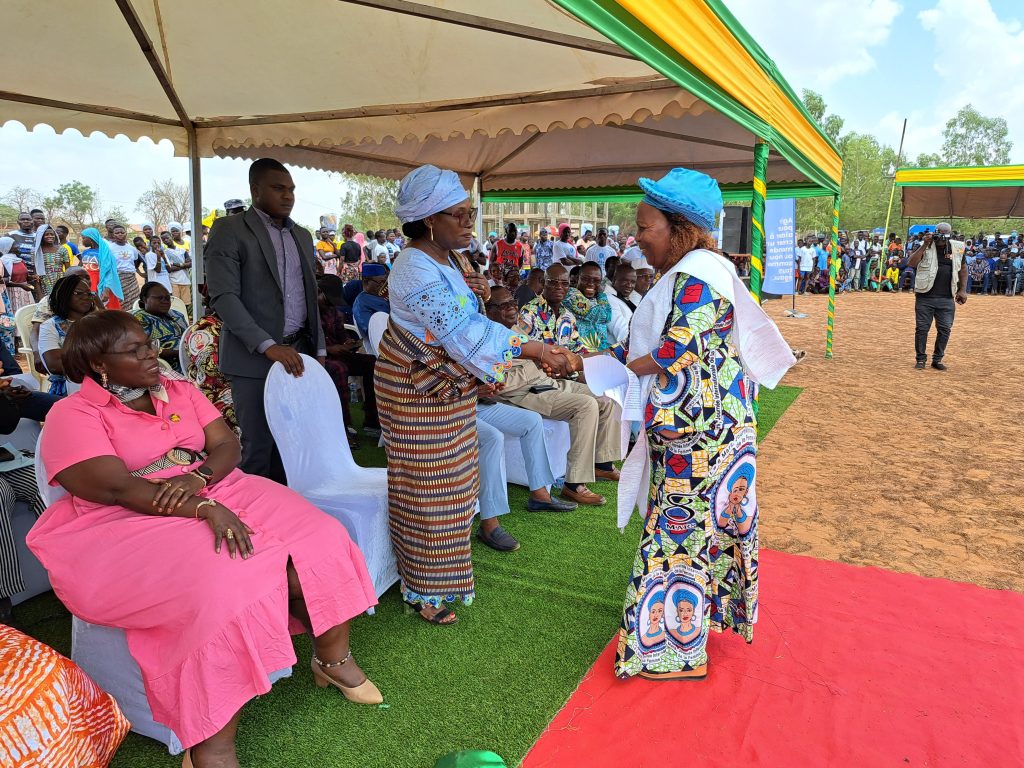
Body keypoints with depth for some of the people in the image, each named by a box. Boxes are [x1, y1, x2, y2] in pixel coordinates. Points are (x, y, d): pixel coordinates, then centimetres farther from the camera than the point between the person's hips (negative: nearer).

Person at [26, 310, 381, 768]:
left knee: (318, 542, -15)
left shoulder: (181, 391, 14)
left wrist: (197, 478, -17)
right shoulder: (73, 415, -5)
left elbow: (226, 446, 7)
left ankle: (334, 659, 6)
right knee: (223, 585, -34)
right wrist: (205, 508, -28)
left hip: (213, 492, 6)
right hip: (126, 526, -5)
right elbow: (117, 488, -18)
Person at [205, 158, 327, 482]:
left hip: (298, 353, 5)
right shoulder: (229, 231, -4)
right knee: (259, 448, 1)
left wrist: (318, 349, 11)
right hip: (254, 358, -5)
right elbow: (223, 297, -13)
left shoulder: (302, 236, 16)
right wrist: (268, 346, -22)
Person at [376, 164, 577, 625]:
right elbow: (466, 335, -31)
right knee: (427, 486, 1)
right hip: (418, 391, -9)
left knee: (450, 480, 17)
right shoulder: (416, 271, -26)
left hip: (450, 385, 9)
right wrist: (537, 352, -31)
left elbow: (470, 319, 15)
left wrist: (479, 293, -6)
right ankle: (422, 591, 18)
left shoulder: (452, 257, 4)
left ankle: (438, 568, 35)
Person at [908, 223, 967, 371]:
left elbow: (963, 268, 16)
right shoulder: (926, 247, -2)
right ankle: (921, 359, 15)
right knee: (922, 328, 2)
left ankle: (937, 359, 19)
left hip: (947, 299, 3)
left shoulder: (957, 248, 6)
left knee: (945, 329, 5)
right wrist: (925, 245, -19)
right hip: (925, 297, -2)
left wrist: (962, 290, 12)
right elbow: (912, 263, -16)